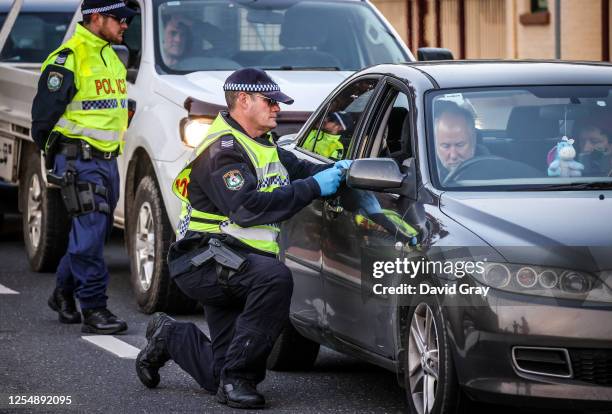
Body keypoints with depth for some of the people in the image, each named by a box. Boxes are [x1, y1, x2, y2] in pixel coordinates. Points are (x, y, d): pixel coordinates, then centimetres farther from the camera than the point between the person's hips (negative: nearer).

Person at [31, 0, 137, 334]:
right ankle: (94, 309, -10)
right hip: (79, 161, -9)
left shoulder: (111, 57, 16)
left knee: (94, 232, 14)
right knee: (90, 233, -11)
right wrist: (55, 156, -4)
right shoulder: (67, 60, -13)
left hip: (107, 159, 9)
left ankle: (64, 292, 32)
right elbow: (44, 113, -11)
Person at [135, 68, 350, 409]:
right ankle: (236, 380, -28)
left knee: (221, 374, 5)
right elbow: (247, 208, -28)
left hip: (231, 269, 9)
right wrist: (313, 188, -27)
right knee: (276, 278, -37)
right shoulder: (222, 149, -16)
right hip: (205, 259, -9)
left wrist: (332, 172, -1)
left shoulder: (263, 146, 14)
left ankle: (170, 337, 31)